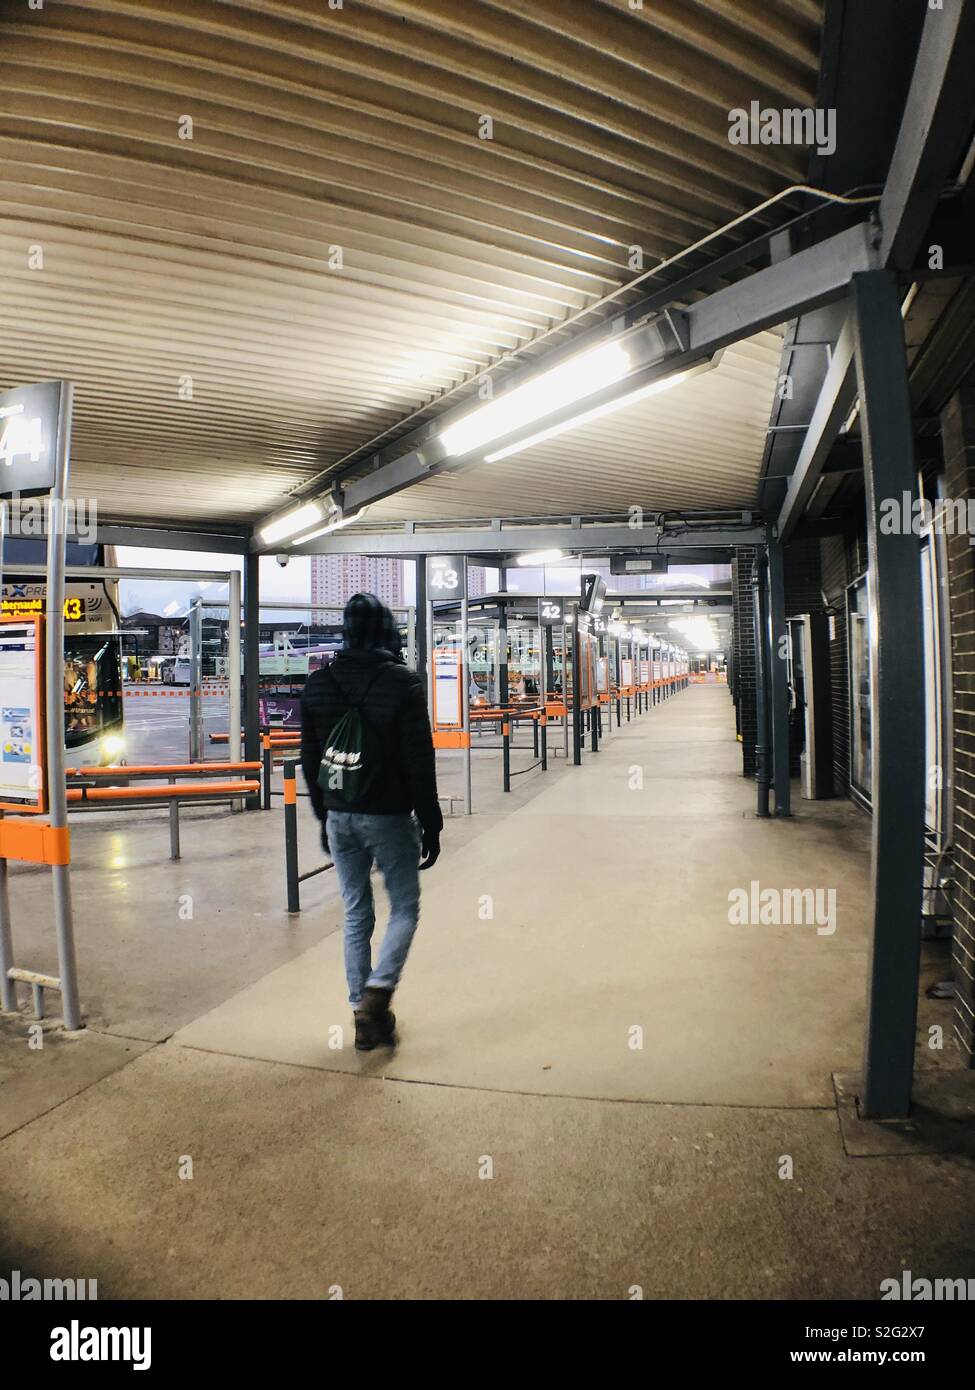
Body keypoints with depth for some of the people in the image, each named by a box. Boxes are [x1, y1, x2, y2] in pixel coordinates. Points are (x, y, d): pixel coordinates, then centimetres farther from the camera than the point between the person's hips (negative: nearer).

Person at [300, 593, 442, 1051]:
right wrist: (431, 824, -4)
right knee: (404, 909, 12)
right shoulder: (403, 682, -13)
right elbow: (420, 761, -12)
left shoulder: (317, 684, 2)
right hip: (389, 818, -4)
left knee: (356, 915, 13)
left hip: (340, 818, 4)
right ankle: (377, 991, -7)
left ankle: (366, 1017, 18)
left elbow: (310, 760, 8)